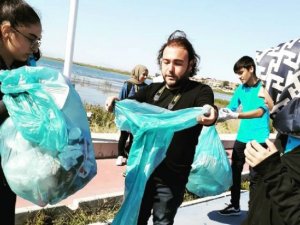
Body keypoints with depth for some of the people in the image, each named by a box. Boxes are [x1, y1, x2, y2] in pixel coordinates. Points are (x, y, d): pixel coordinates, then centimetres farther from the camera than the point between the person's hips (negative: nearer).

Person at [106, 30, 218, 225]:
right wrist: (116, 103, -27)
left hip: (170, 179, -4)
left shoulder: (200, 92, -8)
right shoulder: (152, 89, 6)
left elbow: (206, 109, -28)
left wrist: (211, 114, -52)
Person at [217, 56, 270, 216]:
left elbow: (260, 112, -21)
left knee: (255, 176, 0)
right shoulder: (240, 89, 7)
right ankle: (235, 206, 27)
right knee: (235, 171, 12)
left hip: (259, 139, -6)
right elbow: (230, 109, 6)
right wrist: (220, 115, -15)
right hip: (242, 137, 6)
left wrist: (235, 115, -32)